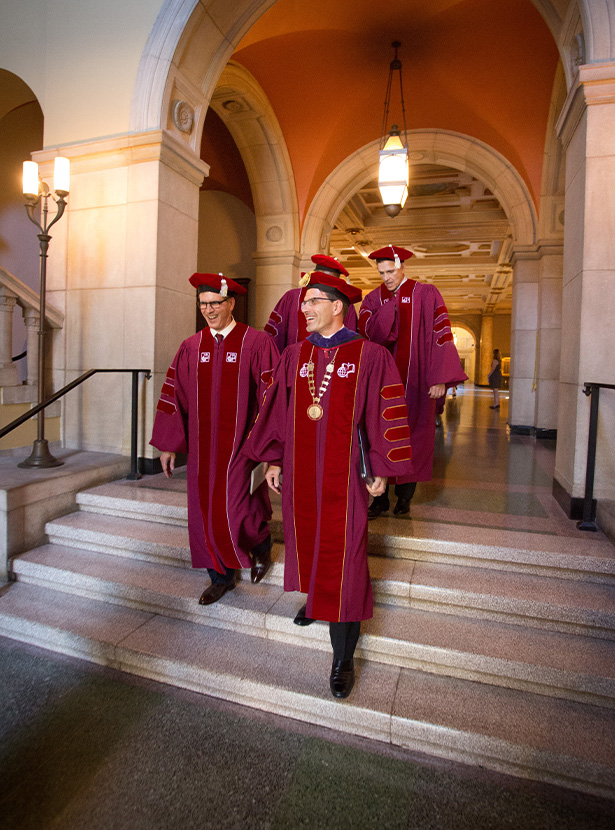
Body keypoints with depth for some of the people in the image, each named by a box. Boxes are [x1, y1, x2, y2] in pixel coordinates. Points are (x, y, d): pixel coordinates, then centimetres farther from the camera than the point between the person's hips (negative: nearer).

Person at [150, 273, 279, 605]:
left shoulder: (256, 343, -7)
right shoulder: (191, 347, 6)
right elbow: (173, 395, 7)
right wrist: (168, 444, 6)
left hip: (240, 445, -5)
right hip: (202, 447, 5)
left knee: (234, 509, -6)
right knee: (206, 513, 11)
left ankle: (262, 544, 29)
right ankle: (222, 576, 32)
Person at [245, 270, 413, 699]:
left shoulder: (370, 356, -7)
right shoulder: (294, 355, 5)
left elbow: (385, 415, -5)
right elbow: (277, 409, 10)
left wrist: (381, 470, -6)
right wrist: (273, 460, 11)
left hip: (343, 474, -4)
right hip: (299, 470, 5)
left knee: (342, 556, 0)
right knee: (305, 540, 19)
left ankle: (344, 658, 15)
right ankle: (315, 597, 49)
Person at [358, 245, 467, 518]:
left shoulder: (426, 294, 1)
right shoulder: (373, 300, 8)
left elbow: (440, 335, -5)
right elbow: (367, 332, -9)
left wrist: (439, 378, -12)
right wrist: (392, 304, -15)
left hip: (415, 382, -2)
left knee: (411, 436, 5)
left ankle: (404, 496, 19)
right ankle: (380, 497, 11)